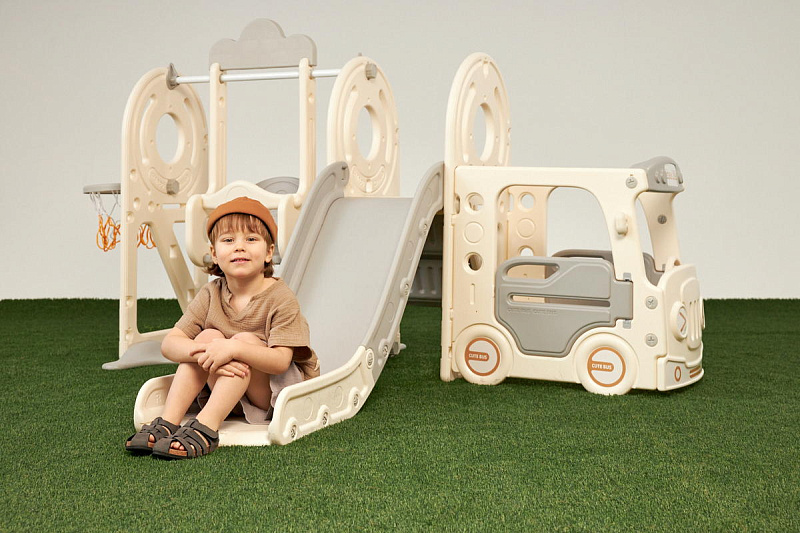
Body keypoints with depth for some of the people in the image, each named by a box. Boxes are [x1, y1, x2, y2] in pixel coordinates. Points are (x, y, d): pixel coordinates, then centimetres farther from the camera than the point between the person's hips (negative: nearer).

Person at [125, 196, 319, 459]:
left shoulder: (280, 298, -16)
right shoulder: (211, 295, -3)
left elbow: (281, 361, -26)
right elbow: (169, 343, -13)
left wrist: (233, 349, -41)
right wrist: (204, 353, -34)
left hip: (282, 392, -4)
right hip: (234, 396, 4)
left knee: (245, 340, -27)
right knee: (209, 335, -19)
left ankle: (206, 427, -40)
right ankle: (167, 422, -25)